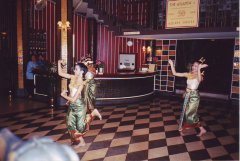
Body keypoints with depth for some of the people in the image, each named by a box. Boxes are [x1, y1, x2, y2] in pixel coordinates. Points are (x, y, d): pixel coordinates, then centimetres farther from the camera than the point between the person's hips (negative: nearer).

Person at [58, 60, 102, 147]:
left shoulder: (81, 83, -23)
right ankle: (81, 142, 28)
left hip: (79, 106, -7)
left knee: (81, 126, 6)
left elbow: (73, 99, -24)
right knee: (70, 125, 11)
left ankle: (93, 114, 23)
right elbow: (60, 73, 8)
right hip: (72, 106, 7)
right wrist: (59, 63, -3)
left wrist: (63, 95, -11)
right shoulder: (73, 77, -3)